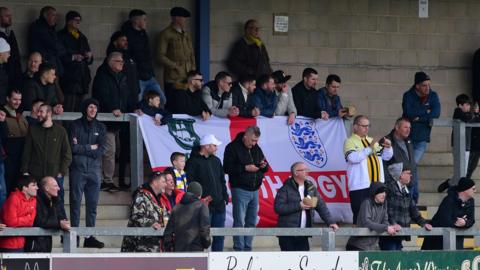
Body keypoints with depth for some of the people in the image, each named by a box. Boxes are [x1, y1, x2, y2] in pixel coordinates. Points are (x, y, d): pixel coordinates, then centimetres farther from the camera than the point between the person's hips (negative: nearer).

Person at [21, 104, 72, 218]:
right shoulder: (33, 130, 8)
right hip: (35, 176, 2)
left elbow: (67, 154, 5)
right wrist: (24, 171, 0)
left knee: (58, 206, -2)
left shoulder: (60, 131, 4)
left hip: (55, 175, -1)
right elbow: (26, 152, 9)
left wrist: (61, 172, -4)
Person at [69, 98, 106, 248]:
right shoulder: (75, 125, 3)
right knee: (75, 203, -4)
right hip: (77, 169, -3)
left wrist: (81, 148, -5)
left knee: (92, 205, 2)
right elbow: (72, 147, -8)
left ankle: (90, 237, 5)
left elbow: (102, 150, 1)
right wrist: (91, 148, -3)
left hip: (94, 170, 3)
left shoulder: (100, 127, 12)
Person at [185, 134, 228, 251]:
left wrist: (225, 197, 12)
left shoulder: (216, 161, 17)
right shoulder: (193, 162, -6)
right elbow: (190, 184, -11)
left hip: (219, 205, 7)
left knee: (219, 236, 8)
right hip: (204, 206, -7)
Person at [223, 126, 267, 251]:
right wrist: (245, 168, -19)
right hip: (240, 190, -6)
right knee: (239, 222, -7)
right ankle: (239, 249, -5)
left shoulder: (256, 148, 15)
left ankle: (247, 248, 14)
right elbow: (227, 168, -12)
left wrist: (264, 166, -2)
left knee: (251, 222, 8)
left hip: (254, 190, 6)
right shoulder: (233, 148, -5)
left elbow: (265, 168, 23)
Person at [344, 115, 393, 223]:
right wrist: (369, 148, -23)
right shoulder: (350, 142, -1)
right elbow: (353, 157, -19)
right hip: (360, 186, -6)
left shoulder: (372, 141, 19)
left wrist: (388, 147, -2)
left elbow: (386, 157, 19)